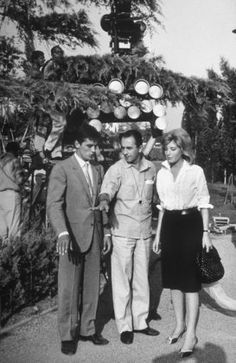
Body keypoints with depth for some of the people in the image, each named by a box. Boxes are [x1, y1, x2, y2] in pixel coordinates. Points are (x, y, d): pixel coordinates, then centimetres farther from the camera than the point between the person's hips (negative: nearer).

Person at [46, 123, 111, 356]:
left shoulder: (96, 171, 14)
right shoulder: (62, 169, -6)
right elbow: (54, 204, -15)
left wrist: (106, 232, 12)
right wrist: (62, 233, -29)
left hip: (94, 236, 6)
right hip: (73, 237, -6)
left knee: (92, 286, 12)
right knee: (69, 288, 3)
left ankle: (87, 329, 27)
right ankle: (67, 335, 17)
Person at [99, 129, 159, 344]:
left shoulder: (151, 169, 4)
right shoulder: (116, 169, -8)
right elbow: (108, 189, -24)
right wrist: (104, 199, -46)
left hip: (144, 231, 4)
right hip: (122, 231, -4)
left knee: (142, 278, 12)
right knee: (122, 279, 2)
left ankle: (140, 321, 26)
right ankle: (124, 326, 15)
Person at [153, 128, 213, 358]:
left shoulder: (195, 171, -4)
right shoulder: (162, 173, 9)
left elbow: (204, 204, -3)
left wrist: (205, 232, -10)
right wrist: (158, 234, 13)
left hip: (190, 224, -5)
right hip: (169, 225, 5)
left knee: (190, 279, -3)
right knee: (173, 278, 11)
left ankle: (191, 334, 4)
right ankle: (180, 324, 27)